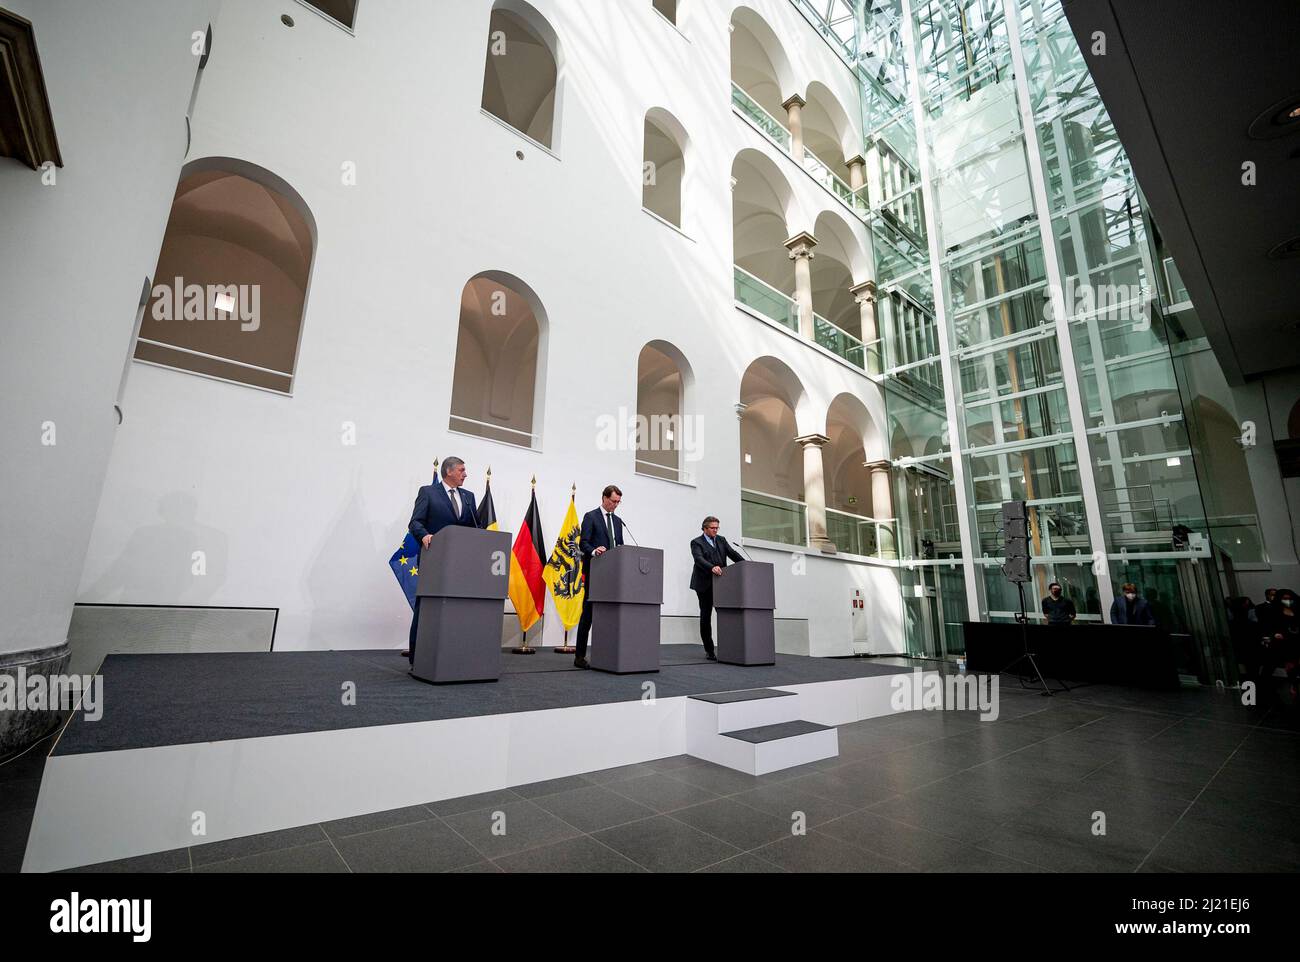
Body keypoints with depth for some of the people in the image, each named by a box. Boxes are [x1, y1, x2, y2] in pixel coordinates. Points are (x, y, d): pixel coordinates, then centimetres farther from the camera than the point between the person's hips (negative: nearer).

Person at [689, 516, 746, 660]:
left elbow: (733, 553, 4)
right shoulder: (696, 543, -2)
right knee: (706, 617, 4)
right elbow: (699, 559, -19)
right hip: (704, 585, -4)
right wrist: (712, 568, -37)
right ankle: (709, 651, 12)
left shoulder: (721, 540, 14)